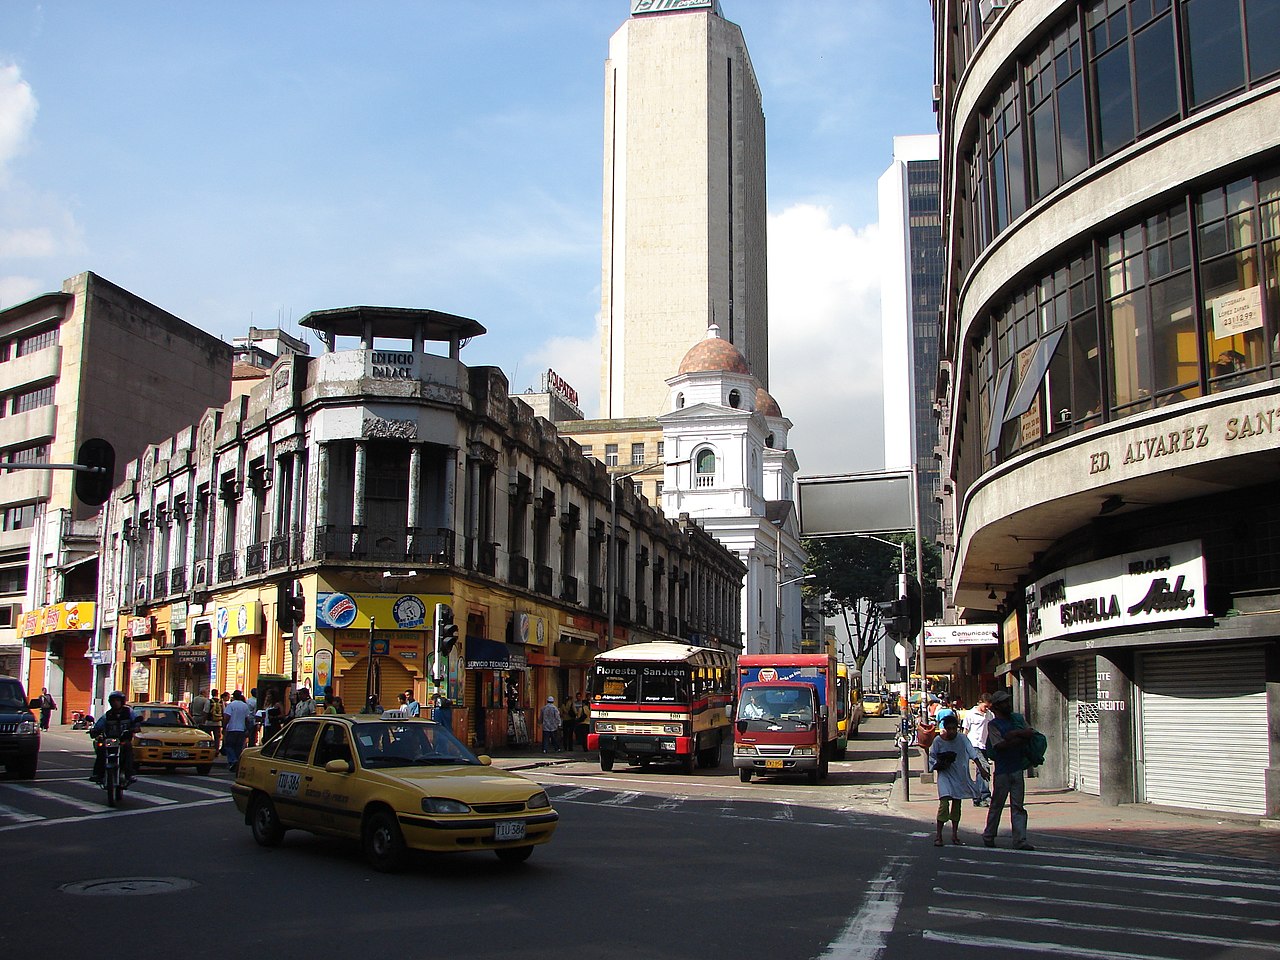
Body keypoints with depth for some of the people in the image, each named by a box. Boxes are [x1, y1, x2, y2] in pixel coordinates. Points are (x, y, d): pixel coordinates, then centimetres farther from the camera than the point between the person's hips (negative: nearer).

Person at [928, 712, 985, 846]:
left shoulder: (962, 739, -6)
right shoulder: (938, 741, -8)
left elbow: (972, 752, -16)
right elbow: (932, 758, 3)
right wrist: (940, 765, -17)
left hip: (960, 776, 3)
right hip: (945, 776, -3)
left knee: (957, 805, 9)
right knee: (944, 803, -15)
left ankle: (955, 835, 20)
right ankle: (938, 836, -9)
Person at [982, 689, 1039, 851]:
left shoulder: (1018, 718, 11)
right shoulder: (993, 724, -5)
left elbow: (1032, 733, 2)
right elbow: (1000, 745, -17)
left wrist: (1015, 735, -12)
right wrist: (1022, 738, -13)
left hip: (1017, 769, 4)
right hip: (1002, 771, -4)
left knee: (1018, 806, 2)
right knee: (997, 805, 6)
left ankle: (1020, 840, 0)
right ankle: (988, 837, 19)